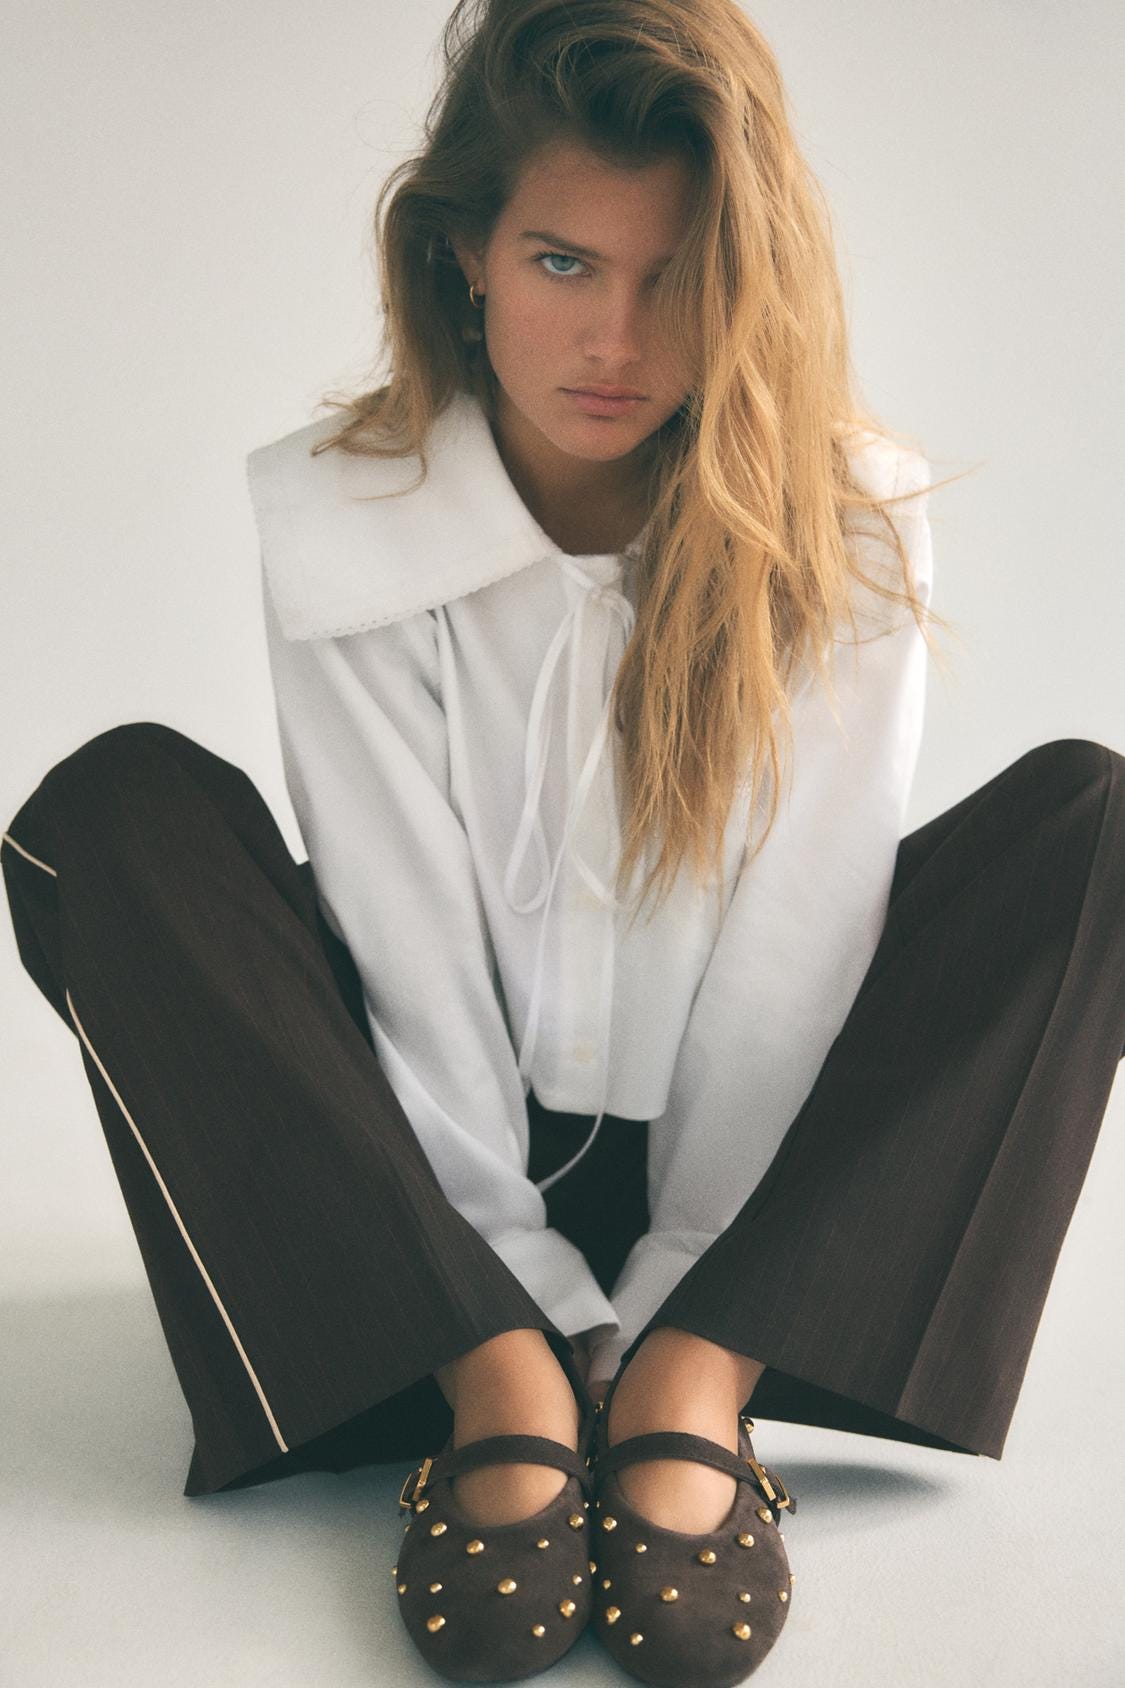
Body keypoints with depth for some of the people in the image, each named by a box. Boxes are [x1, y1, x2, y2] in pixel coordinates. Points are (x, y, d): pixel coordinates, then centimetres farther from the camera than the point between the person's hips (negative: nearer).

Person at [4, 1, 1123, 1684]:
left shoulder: (849, 526, -11)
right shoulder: (344, 526, -12)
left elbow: (803, 945, -14)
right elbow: (408, 954, -15)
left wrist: (668, 1307, -18)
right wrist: (529, 1303, -19)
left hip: (747, 1171, 1)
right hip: (448, 1181, 0)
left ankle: (695, 1375, -26)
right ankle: (499, 1384, -26)